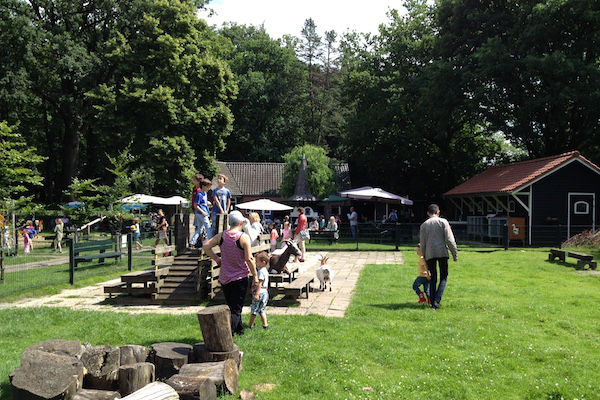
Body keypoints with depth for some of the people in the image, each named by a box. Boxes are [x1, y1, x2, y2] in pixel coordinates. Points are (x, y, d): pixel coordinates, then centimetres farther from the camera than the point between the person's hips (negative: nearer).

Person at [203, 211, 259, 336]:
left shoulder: (221, 236, -1)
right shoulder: (244, 237, -14)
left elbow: (205, 246, -5)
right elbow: (249, 259, -16)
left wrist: (216, 258, 6)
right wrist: (255, 276, -7)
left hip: (224, 278, 5)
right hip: (240, 278, -5)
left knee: (231, 306, 22)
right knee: (236, 310, 0)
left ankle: (239, 329, 39)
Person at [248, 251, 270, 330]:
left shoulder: (261, 271, -17)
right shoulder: (265, 271, 14)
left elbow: (259, 284, -22)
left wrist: (257, 294, -24)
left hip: (260, 293, -10)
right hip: (265, 293, 10)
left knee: (254, 310, 0)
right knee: (262, 310, 14)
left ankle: (250, 325, 7)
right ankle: (265, 324, 13)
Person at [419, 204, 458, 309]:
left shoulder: (424, 225, 10)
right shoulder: (443, 222, 3)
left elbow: (422, 244, 9)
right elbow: (449, 240, -4)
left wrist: (424, 257, 17)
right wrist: (455, 254, 1)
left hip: (429, 254, 2)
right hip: (442, 253, -2)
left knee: (433, 278, 10)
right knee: (443, 278, 4)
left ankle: (432, 302, 7)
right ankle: (437, 300, -11)